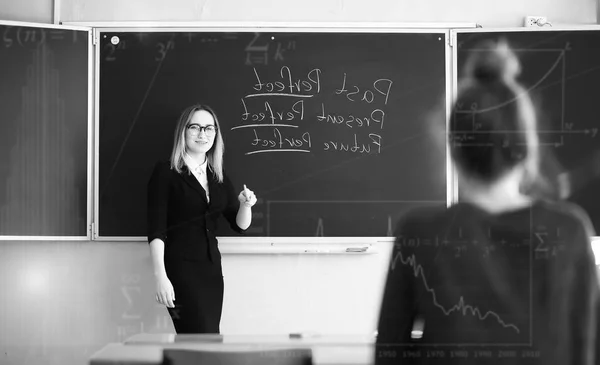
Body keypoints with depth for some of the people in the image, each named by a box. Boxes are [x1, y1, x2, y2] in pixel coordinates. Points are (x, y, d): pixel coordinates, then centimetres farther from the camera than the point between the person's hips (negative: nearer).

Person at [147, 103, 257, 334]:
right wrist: (160, 276, -18)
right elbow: (156, 229, -9)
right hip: (180, 269, -6)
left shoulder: (219, 177, 12)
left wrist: (245, 205, -9)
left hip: (212, 268, 6)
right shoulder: (166, 172, -4)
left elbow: (240, 225, 13)